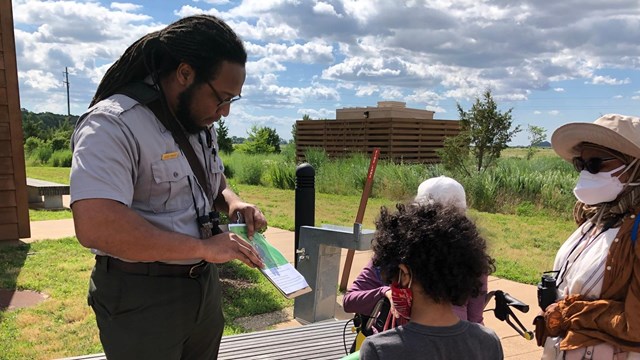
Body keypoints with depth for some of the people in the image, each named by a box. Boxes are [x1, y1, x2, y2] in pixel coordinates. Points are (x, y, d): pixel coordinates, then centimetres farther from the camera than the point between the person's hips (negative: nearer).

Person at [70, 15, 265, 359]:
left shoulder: (200, 123, 5)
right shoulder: (113, 125, -21)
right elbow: (95, 226, -33)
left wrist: (233, 203, -3)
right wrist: (203, 247, -27)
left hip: (204, 285, 8)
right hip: (141, 298, -7)